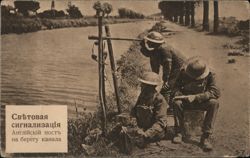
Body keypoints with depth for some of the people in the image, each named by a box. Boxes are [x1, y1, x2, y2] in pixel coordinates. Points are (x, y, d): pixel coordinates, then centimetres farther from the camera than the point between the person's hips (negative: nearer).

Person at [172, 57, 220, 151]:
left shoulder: (209, 75, -17)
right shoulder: (183, 73, -12)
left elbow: (215, 92, -26)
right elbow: (176, 86, -3)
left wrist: (196, 97, -35)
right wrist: (178, 93, -28)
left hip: (201, 102, -1)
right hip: (186, 101, 1)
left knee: (214, 103, -32)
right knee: (177, 102, -33)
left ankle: (205, 137, -29)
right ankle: (179, 133, -16)